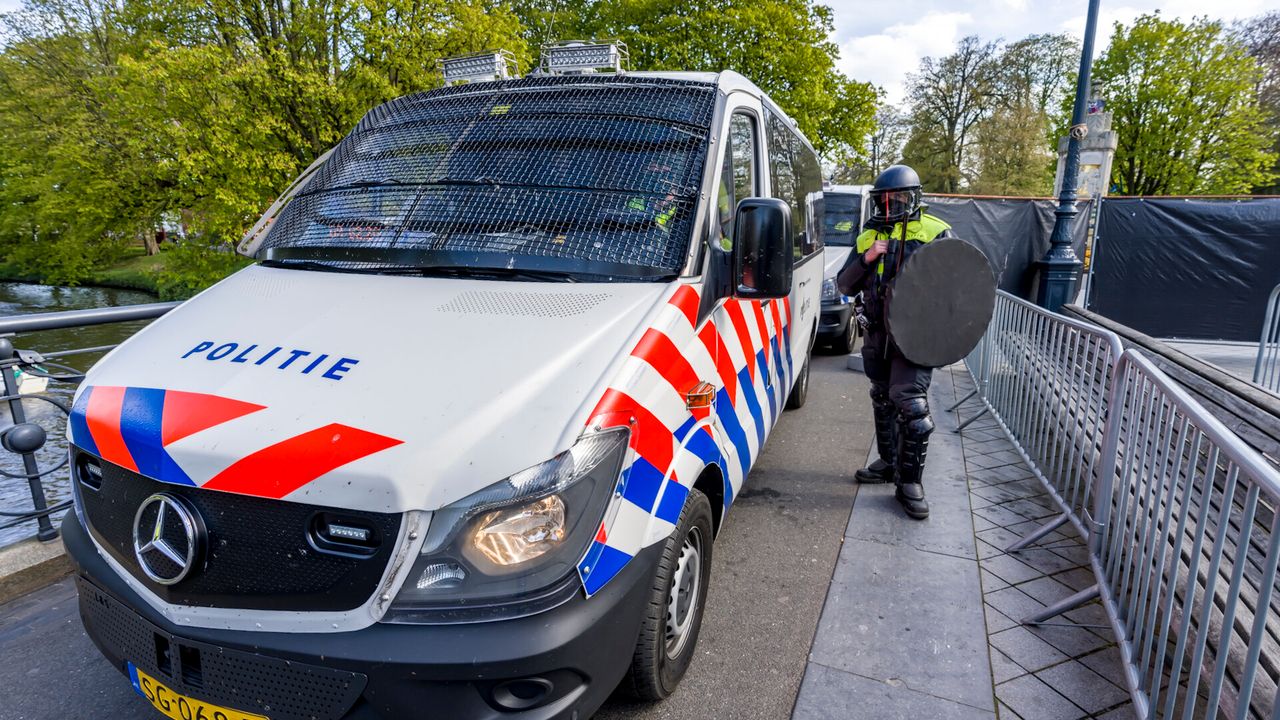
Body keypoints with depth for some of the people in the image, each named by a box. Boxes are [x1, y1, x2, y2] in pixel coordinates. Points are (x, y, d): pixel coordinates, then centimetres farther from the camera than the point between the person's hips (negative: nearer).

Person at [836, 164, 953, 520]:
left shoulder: (935, 232, -3)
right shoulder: (869, 236, 11)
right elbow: (845, 285, 7)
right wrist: (866, 258, -10)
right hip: (876, 333, 6)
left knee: (911, 405, -12)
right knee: (883, 401, 17)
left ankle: (911, 482, -1)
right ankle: (889, 462, 33)